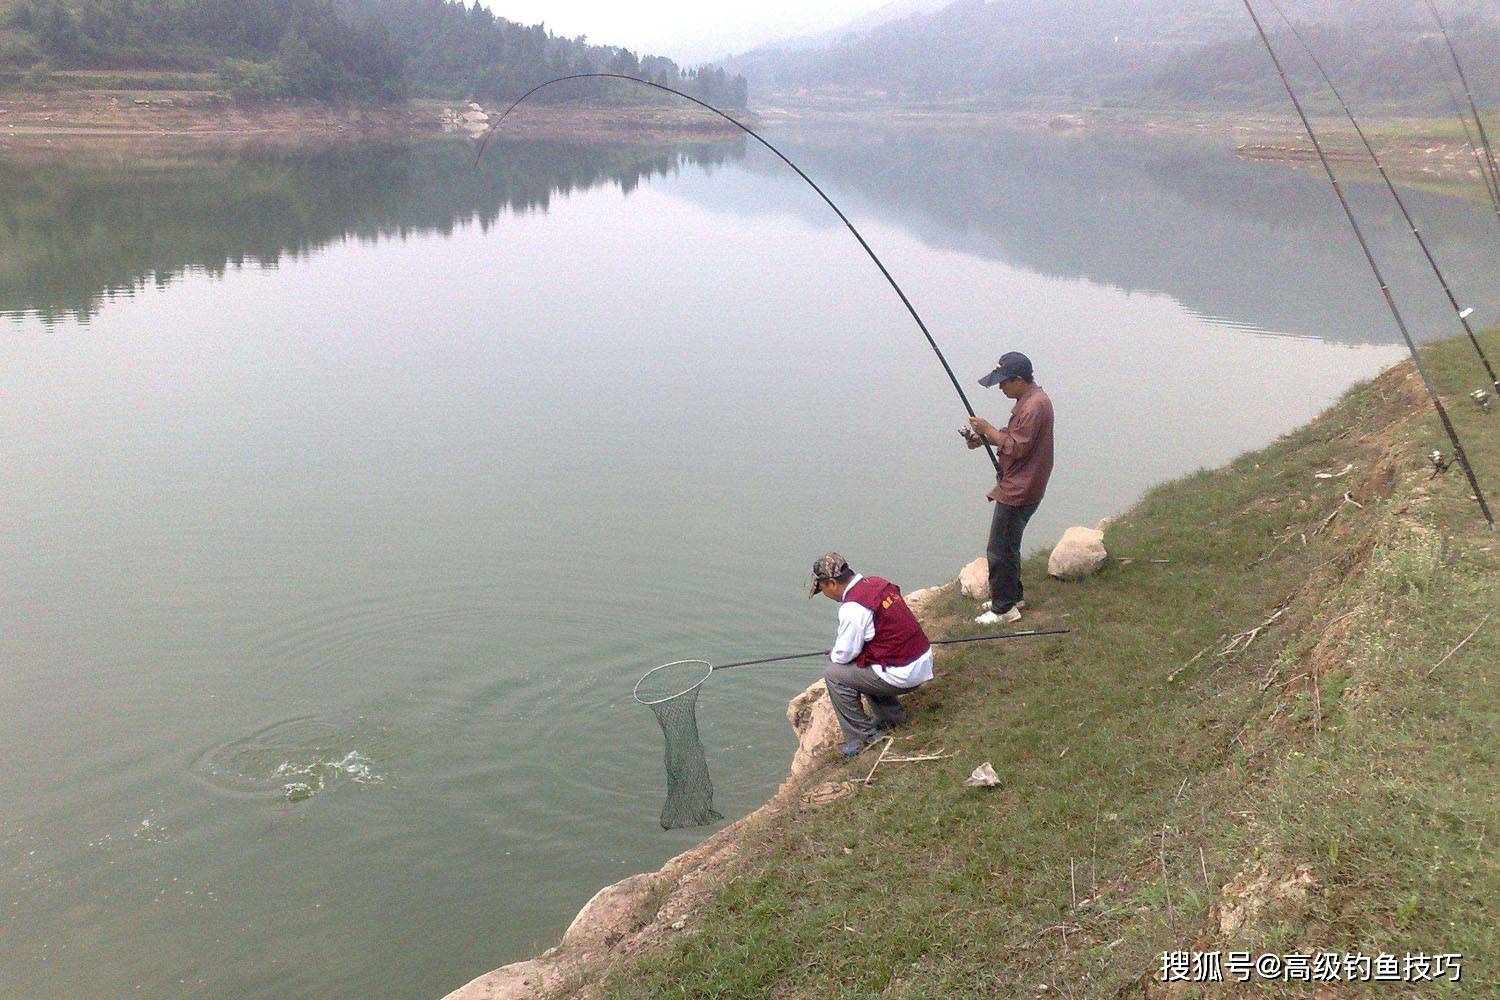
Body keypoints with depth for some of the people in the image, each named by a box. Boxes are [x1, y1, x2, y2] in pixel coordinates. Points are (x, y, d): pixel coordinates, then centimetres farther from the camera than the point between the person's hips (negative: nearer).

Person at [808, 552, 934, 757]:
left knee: (834, 674, 0)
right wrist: (838, 651, 17)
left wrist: (833, 655, 12)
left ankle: (864, 737, 6)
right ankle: (892, 716, 31)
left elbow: (844, 654, -11)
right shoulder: (877, 583, 7)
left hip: (903, 675, -9)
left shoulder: (852, 608, -20)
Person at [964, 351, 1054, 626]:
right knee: (1007, 546, 21)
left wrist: (988, 428, -16)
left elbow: (1017, 448, -24)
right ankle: (1012, 596, 34)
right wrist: (984, 437, 3)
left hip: (1018, 492, -11)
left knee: (1000, 550, -3)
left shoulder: (1034, 406, -23)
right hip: (1015, 487, 11)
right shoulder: (1029, 399, 9)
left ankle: (1004, 608, 8)